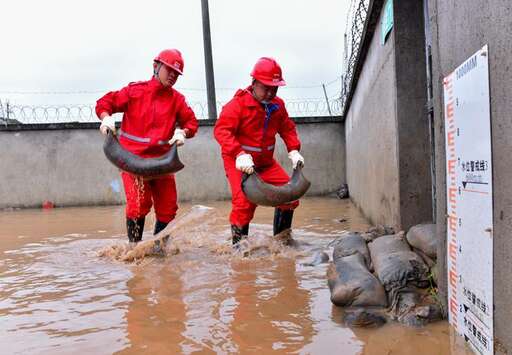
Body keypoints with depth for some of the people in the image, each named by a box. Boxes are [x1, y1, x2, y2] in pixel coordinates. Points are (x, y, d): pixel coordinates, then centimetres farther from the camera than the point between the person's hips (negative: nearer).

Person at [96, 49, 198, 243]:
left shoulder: (176, 99, 7)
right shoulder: (135, 90, 0)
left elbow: (191, 122, 11)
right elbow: (104, 103, 4)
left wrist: (183, 132, -10)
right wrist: (106, 118, -16)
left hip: (162, 160, 4)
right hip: (133, 158, -4)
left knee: (168, 208, 5)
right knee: (139, 203, -15)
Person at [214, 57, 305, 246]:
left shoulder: (277, 105, 2)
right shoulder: (238, 103, -17)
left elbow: (288, 128, 14)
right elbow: (221, 129, -26)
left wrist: (294, 150, -3)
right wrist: (239, 154, -39)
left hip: (266, 162, 6)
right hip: (239, 161, -6)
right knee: (244, 202, -21)